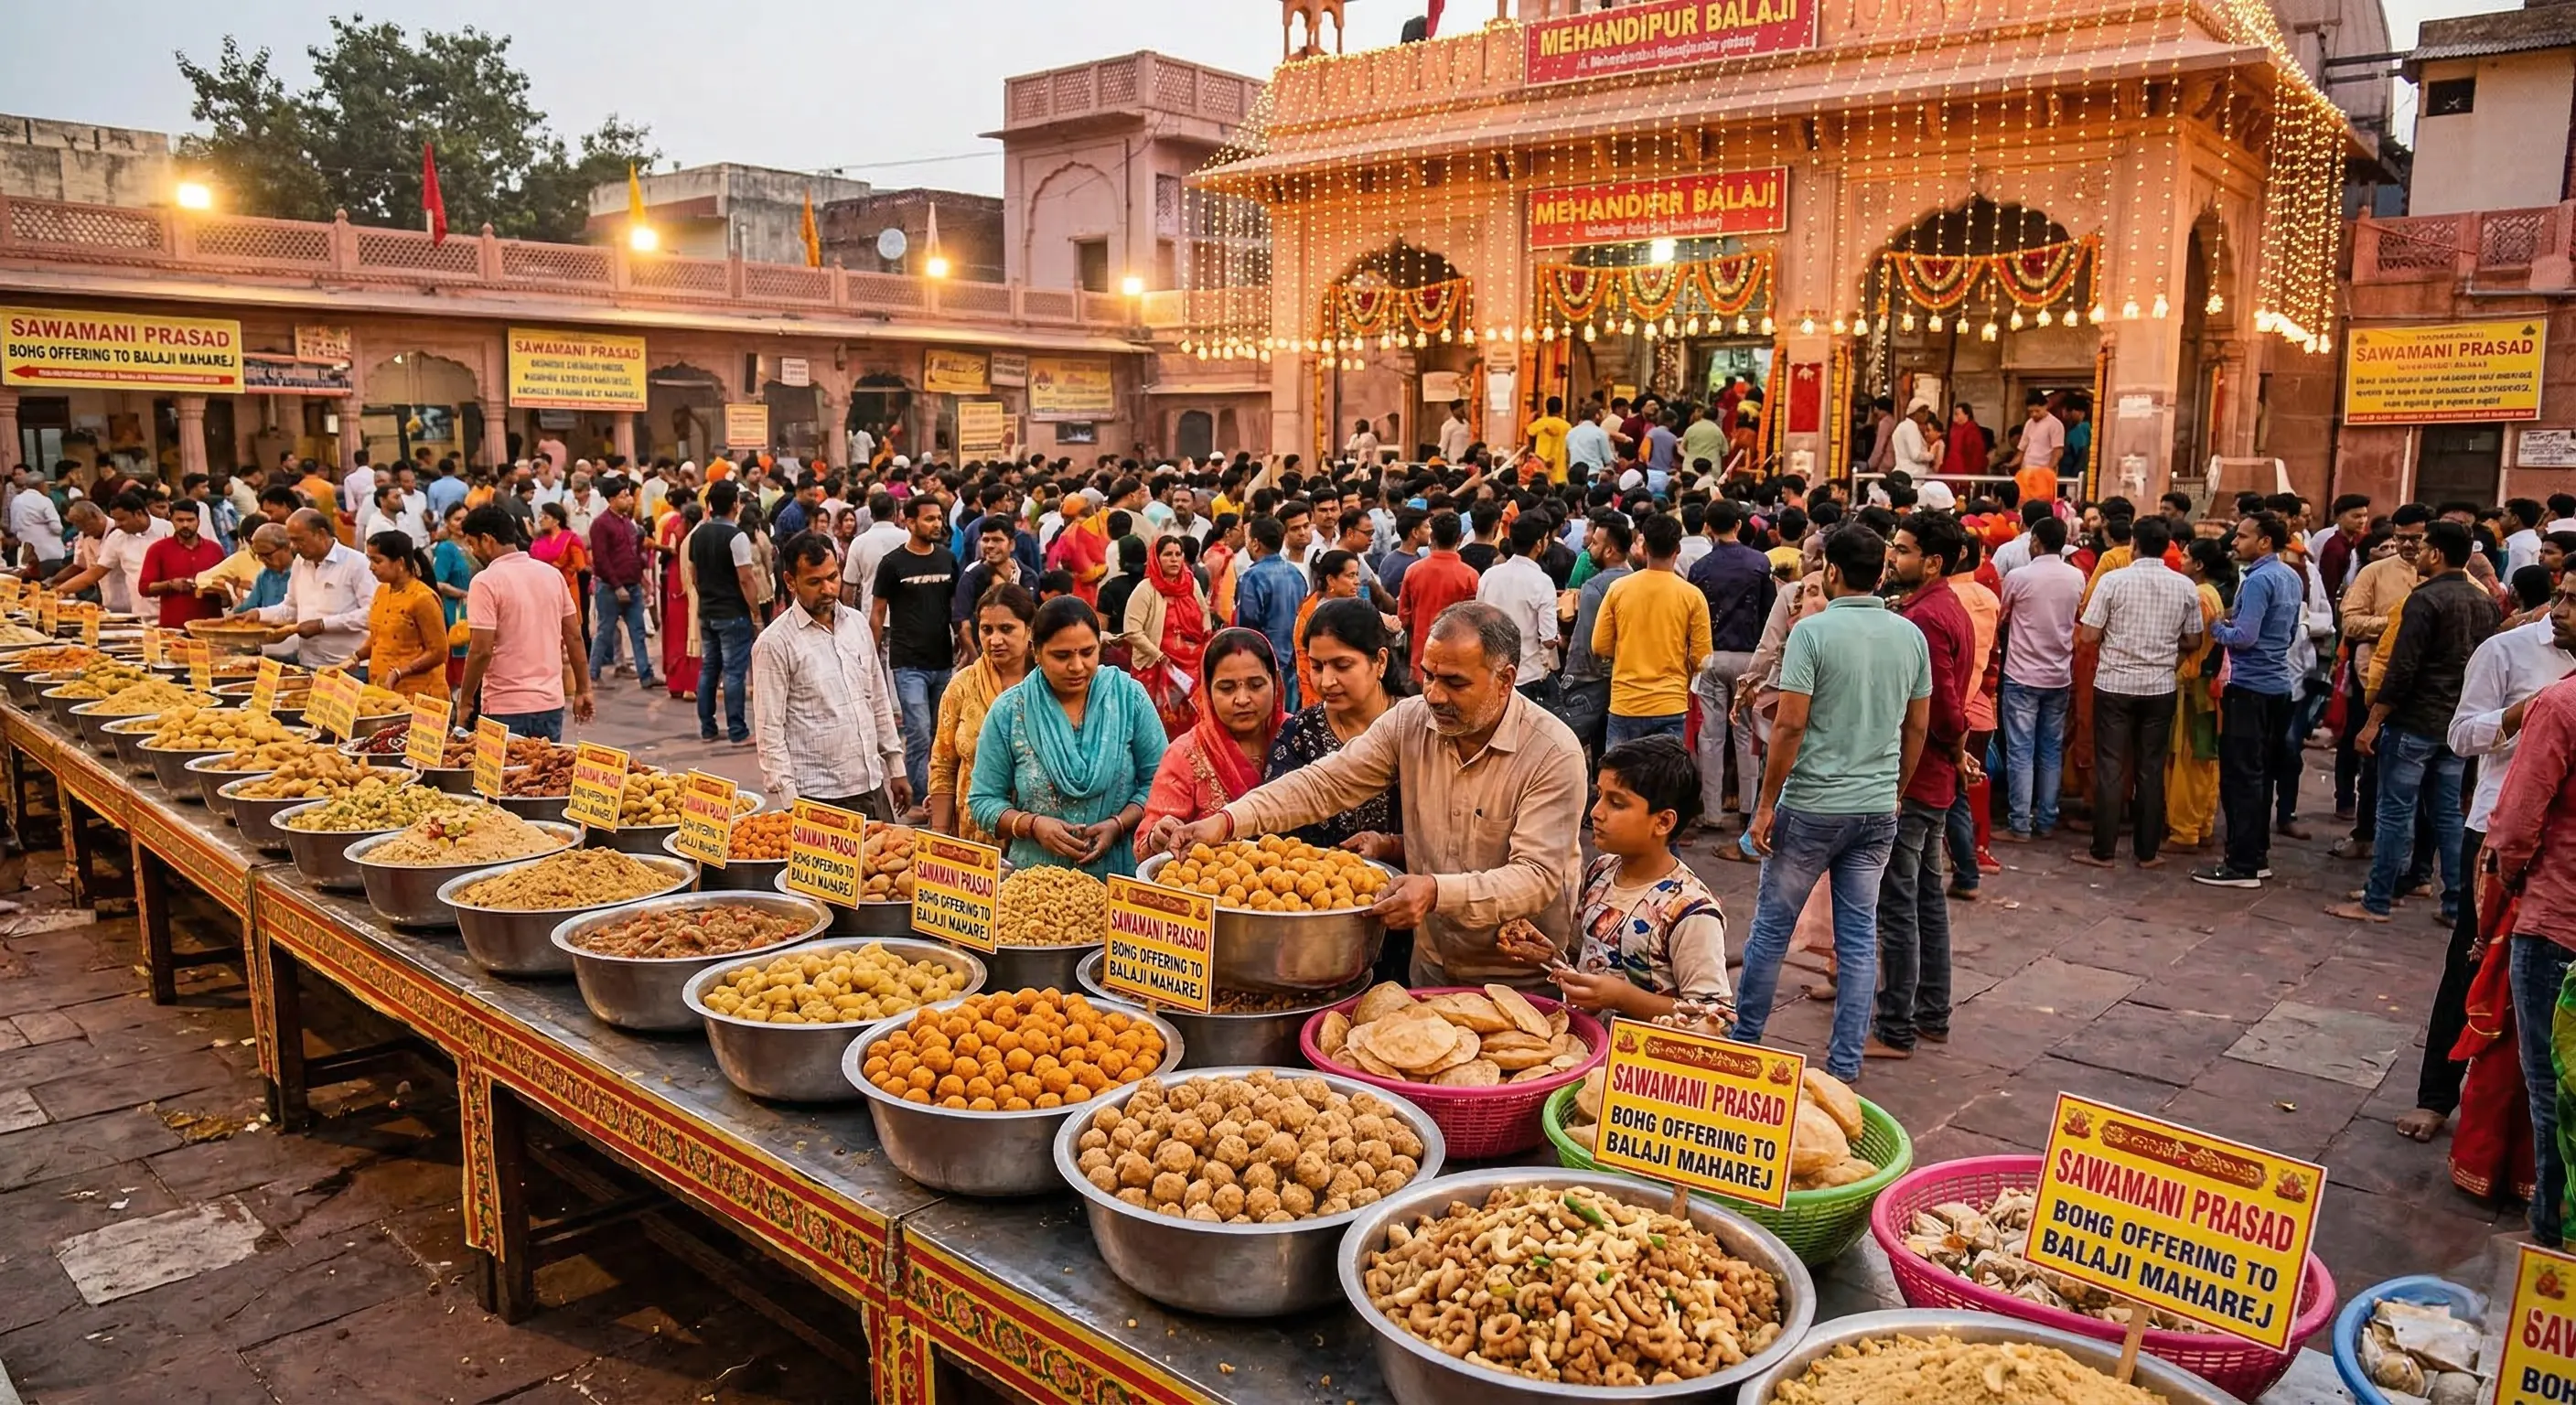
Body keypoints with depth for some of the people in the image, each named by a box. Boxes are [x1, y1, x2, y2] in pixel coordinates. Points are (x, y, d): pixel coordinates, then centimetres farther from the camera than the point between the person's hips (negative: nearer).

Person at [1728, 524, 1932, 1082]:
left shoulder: (1812, 630, -13)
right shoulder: (1911, 636, 4)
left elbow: (1790, 725, -15)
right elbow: (1918, 727, 9)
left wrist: (1767, 804, -8)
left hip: (1813, 806, -5)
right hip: (1878, 808, 5)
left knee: (1771, 926, 10)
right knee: (1859, 936, 10)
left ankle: (1744, 1038, 22)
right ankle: (1845, 1063, 15)